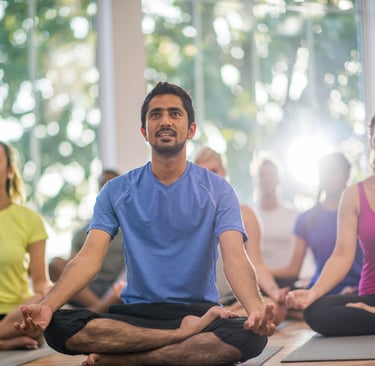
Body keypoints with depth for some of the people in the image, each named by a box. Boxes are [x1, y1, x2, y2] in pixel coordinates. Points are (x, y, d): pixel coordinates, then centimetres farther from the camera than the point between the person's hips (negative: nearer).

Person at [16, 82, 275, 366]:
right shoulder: (116, 191, 6)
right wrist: (47, 306, -24)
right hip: (135, 313, 1)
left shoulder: (218, 190, 2)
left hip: (199, 310, -1)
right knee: (58, 326, -27)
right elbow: (90, 257, -5)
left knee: (250, 336, -35)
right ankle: (187, 334, -22)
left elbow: (235, 257, -12)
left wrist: (256, 309, -34)